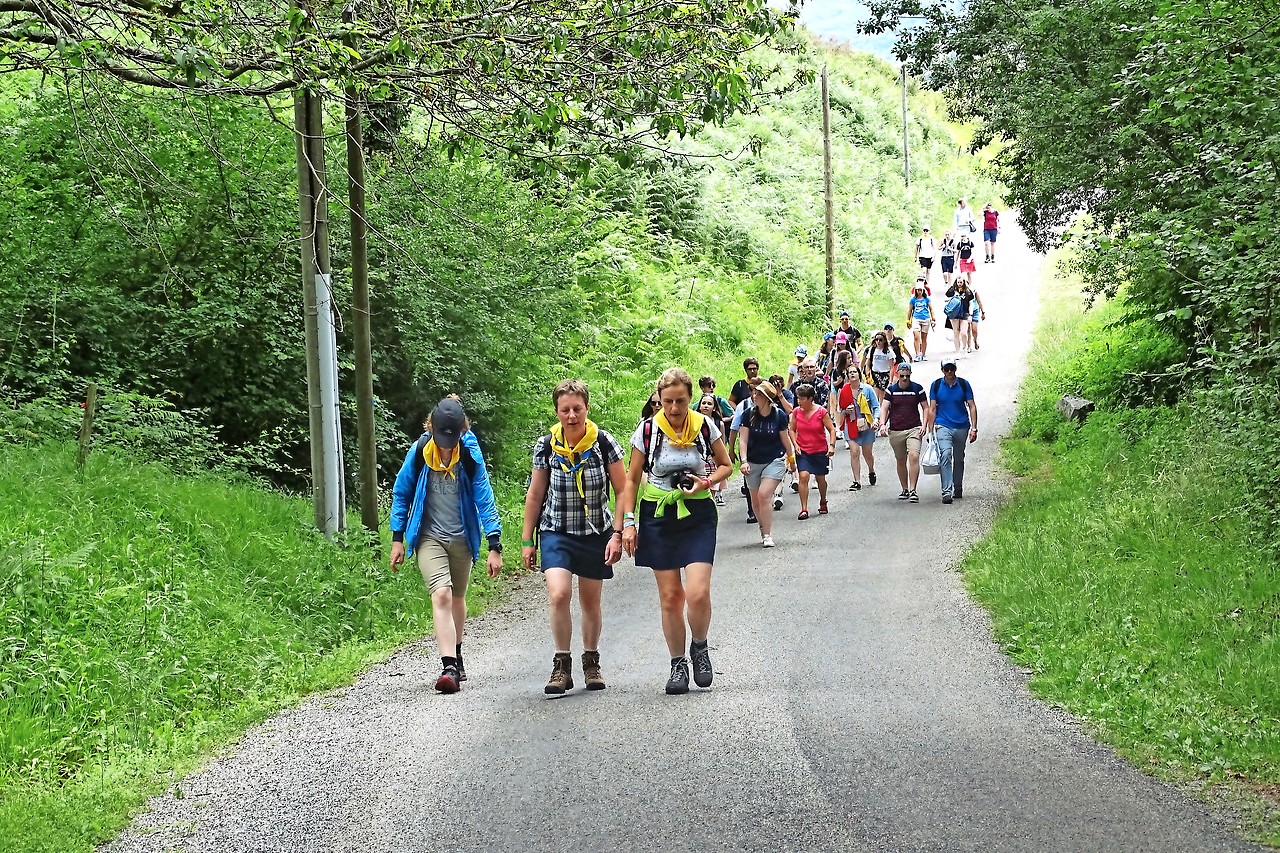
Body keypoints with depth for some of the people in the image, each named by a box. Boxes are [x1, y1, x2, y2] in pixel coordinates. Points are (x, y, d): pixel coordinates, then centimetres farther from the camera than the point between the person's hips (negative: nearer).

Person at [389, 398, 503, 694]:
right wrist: (397, 538, 2)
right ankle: (449, 667, -28)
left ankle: (456, 656, 38)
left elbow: (484, 500, -8)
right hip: (429, 537, -2)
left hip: (461, 538, 2)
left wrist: (494, 546, -13)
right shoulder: (419, 451, -9)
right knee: (441, 594, -20)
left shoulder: (470, 455, -10)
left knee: (457, 598, 17)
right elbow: (401, 494, 3)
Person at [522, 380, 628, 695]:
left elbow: (623, 491, -1)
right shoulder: (546, 447, -5)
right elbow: (535, 495, 5)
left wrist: (617, 533, -9)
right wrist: (527, 540, 6)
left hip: (596, 533, 0)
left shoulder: (604, 443, -8)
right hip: (556, 533, 0)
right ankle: (561, 665, -8)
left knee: (590, 603, 10)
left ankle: (591, 662, 31)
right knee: (559, 595, -20)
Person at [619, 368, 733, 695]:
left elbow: (726, 466, 10)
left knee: (698, 592, -14)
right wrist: (628, 522, -4)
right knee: (670, 596, 3)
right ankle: (678, 664, 17)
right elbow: (631, 480, 3)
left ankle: (700, 648, 13)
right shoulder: (647, 431, -6)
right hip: (658, 516, 0)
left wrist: (706, 482, -10)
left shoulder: (704, 427, -4)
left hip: (698, 515, 0)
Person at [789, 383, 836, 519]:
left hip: (820, 451, -1)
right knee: (803, 476, -17)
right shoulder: (796, 411, -3)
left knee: (820, 478, 12)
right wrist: (795, 444, -5)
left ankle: (823, 502, 41)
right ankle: (804, 509, -16)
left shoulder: (821, 412, -10)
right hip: (802, 451, 1)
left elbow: (831, 429, -5)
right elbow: (792, 430, 9)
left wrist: (832, 446, -16)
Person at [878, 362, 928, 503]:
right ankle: (905, 490, 22)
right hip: (895, 431, 2)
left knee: (914, 457, -19)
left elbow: (925, 408, 8)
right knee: (901, 461, 9)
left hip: (914, 429, -2)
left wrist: (924, 425, -4)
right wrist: (882, 424, -14)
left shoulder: (917, 389, 3)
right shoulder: (891, 390, 5)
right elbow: (884, 408, 2)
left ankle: (913, 490, -19)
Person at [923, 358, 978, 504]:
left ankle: (958, 488, 32)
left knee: (959, 458, 14)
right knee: (945, 454, -20)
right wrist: (930, 430, 0)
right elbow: (932, 409, 4)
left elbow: (972, 407, 4)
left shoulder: (964, 384, 2)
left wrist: (974, 428, -2)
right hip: (943, 426, -2)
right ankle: (946, 492, -25)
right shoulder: (936, 385, 1)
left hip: (962, 427, 2)